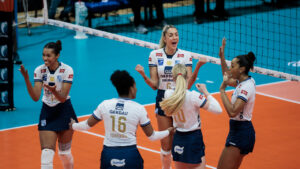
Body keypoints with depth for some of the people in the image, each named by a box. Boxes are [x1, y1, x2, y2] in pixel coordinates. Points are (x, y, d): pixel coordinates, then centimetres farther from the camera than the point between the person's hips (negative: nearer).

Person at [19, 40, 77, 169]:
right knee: (46, 153, -10)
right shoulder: (39, 70, -10)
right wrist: (26, 79, -31)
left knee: (64, 152, 10)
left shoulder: (67, 70, -16)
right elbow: (35, 97, -17)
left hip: (64, 112, -1)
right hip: (47, 113, 1)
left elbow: (63, 98, -19)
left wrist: (53, 90, -40)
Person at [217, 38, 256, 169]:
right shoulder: (244, 81, 7)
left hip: (241, 132, -10)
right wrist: (222, 57, 25)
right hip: (239, 130, 10)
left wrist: (222, 90, -23)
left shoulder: (246, 87, -21)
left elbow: (232, 112, -30)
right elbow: (228, 80, 31)